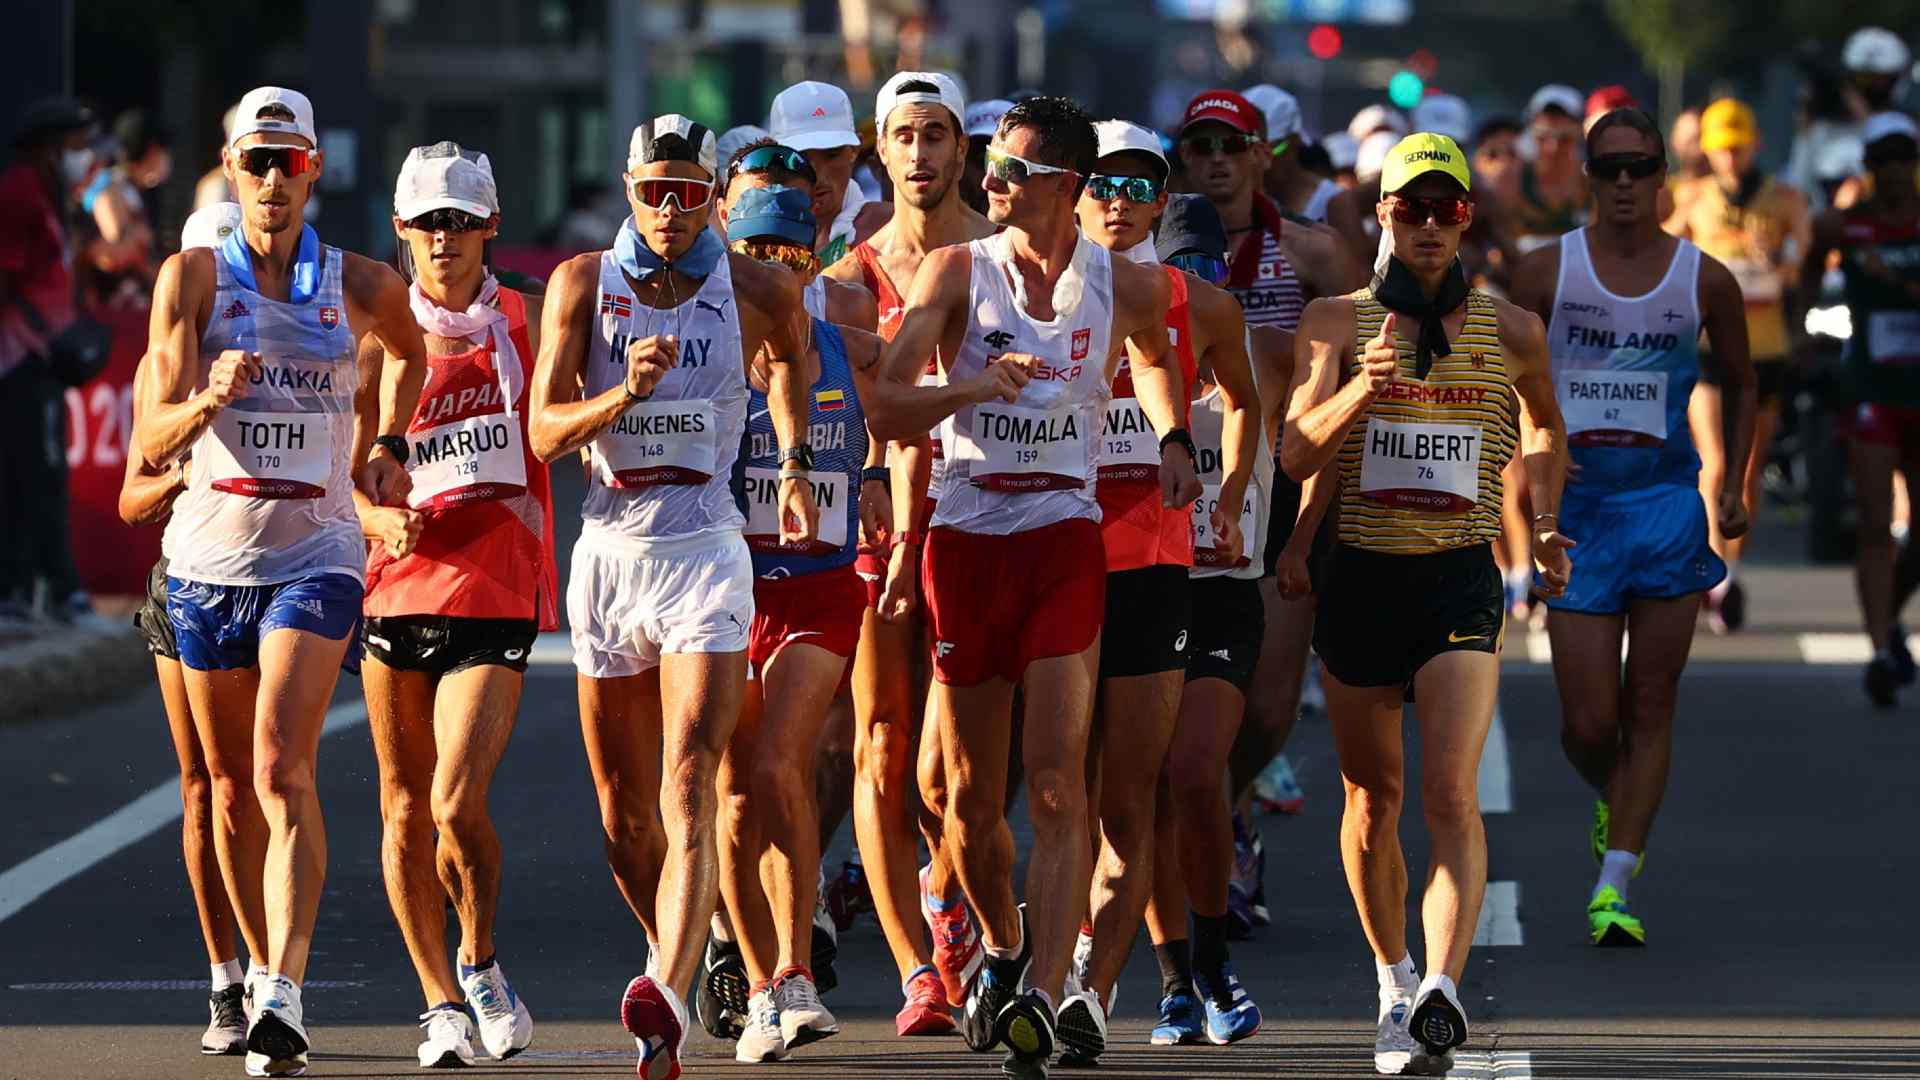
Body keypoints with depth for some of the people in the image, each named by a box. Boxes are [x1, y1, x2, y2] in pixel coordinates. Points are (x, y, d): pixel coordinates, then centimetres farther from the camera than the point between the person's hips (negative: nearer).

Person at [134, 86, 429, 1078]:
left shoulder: (360, 286, 2)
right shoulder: (192, 277, -2)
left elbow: (408, 353, 27)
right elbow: (153, 441, -11)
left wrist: (381, 446, 18)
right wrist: (206, 401, -30)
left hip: (315, 556, -2)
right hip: (210, 551, 2)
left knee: (282, 772, -17)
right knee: (231, 784, 11)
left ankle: (286, 998, -26)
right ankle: (265, 971, 29)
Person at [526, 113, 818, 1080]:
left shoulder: (755, 291, 0)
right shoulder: (584, 283, 1)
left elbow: (786, 356, 23)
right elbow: (545, 431, -4)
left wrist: (795, 465, 10)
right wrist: (623, 395, -22)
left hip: (705, 555, -3)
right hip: (609, 554, 3)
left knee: (687, 791, -18)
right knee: (624, 817, 10)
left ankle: (668, 1000, -32)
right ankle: (677, 954, 34)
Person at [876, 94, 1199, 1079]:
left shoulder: (1123, 285, 5)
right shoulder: (958, 271, 2)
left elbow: (1154, 355, 27)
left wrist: (1173, 441, 12)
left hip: (1064, 536, -1)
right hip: (966, 536, 1)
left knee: (1057, 783, -15)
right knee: (969, 794, 8)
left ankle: (1042, 997, -24)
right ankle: (1003, 944, 36)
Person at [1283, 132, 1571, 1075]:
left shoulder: (1510, 331, 4)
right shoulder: (1337, 323, 1)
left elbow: (1546, 433, 24)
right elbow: (1296, 454, -10)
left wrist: (1544, 522, 9)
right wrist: (1360, 389, -27)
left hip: (1462, 580, -1)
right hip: (1361, 574, 1)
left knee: (1450, 793, -17)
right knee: (1372, 796, 11)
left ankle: (1442, 990, -29)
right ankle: (1394, 980, 29)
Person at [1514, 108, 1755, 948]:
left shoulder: (1704, 279, 2)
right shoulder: (1549, 271, -1)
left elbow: (1739, 383, 16)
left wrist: (1733, 486, 7)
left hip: (1668, 505, 1)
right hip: (1576, 507, 0)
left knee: (1648, 709, -2)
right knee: (1587, 721, -3)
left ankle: (1615, 885, 0)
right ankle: (1611, 800, 31)